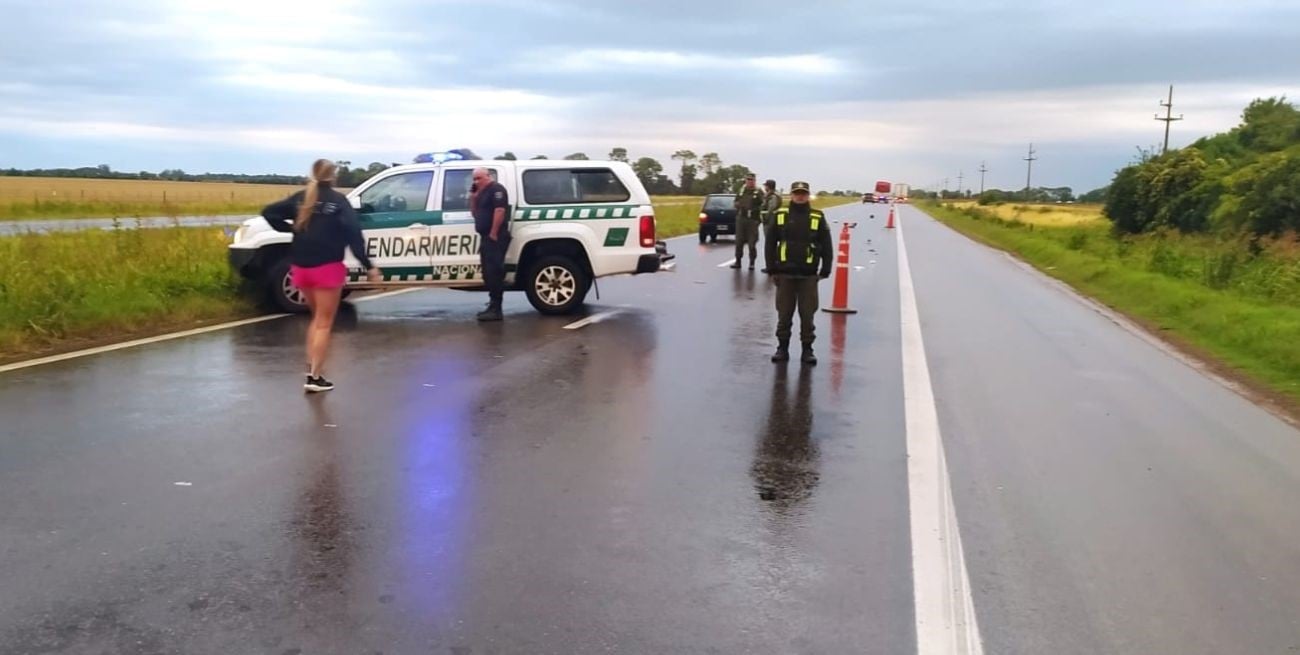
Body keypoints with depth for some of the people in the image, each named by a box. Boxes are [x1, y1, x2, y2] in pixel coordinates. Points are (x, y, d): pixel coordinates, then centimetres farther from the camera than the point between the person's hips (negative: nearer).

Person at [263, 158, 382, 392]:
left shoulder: (300, 198, 8)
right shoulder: (338, 200, -6)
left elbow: (269, 212, 6)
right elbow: (353, 234, -15)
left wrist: (290, 228, 8)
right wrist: (368, 266, -15)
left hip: (301, 267, 5)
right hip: (327, 267, -5)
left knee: (316, 318, 22)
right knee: (324, 323, 4)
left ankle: (311, 368, 17)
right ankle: (315, 377, 3)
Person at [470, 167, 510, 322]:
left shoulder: (496, 189, -9)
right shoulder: (482, 192, 21)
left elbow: (499, 211, -20)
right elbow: (475, 213, 24)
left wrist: (493, 233, -22)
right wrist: (473, 197, 8)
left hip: (495, 237, -11)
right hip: (486, 237, 11)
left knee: (494, 272, -12)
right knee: (488, 272, 12)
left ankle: (495, 310, -13)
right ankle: (493, 306, 18)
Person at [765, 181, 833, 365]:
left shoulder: (818, 217, 0)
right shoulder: (780, 215, 2)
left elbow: (827, 246, 4)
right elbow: (770, 244, 5)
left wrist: (825, 270, 0)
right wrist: (772, 269, 2)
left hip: (808, 275, -1)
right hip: (785, 274, 1)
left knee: (807, 315, 4)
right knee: (784, 314, 8)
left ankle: (807, 349, 15)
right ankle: (782, 348, 18)